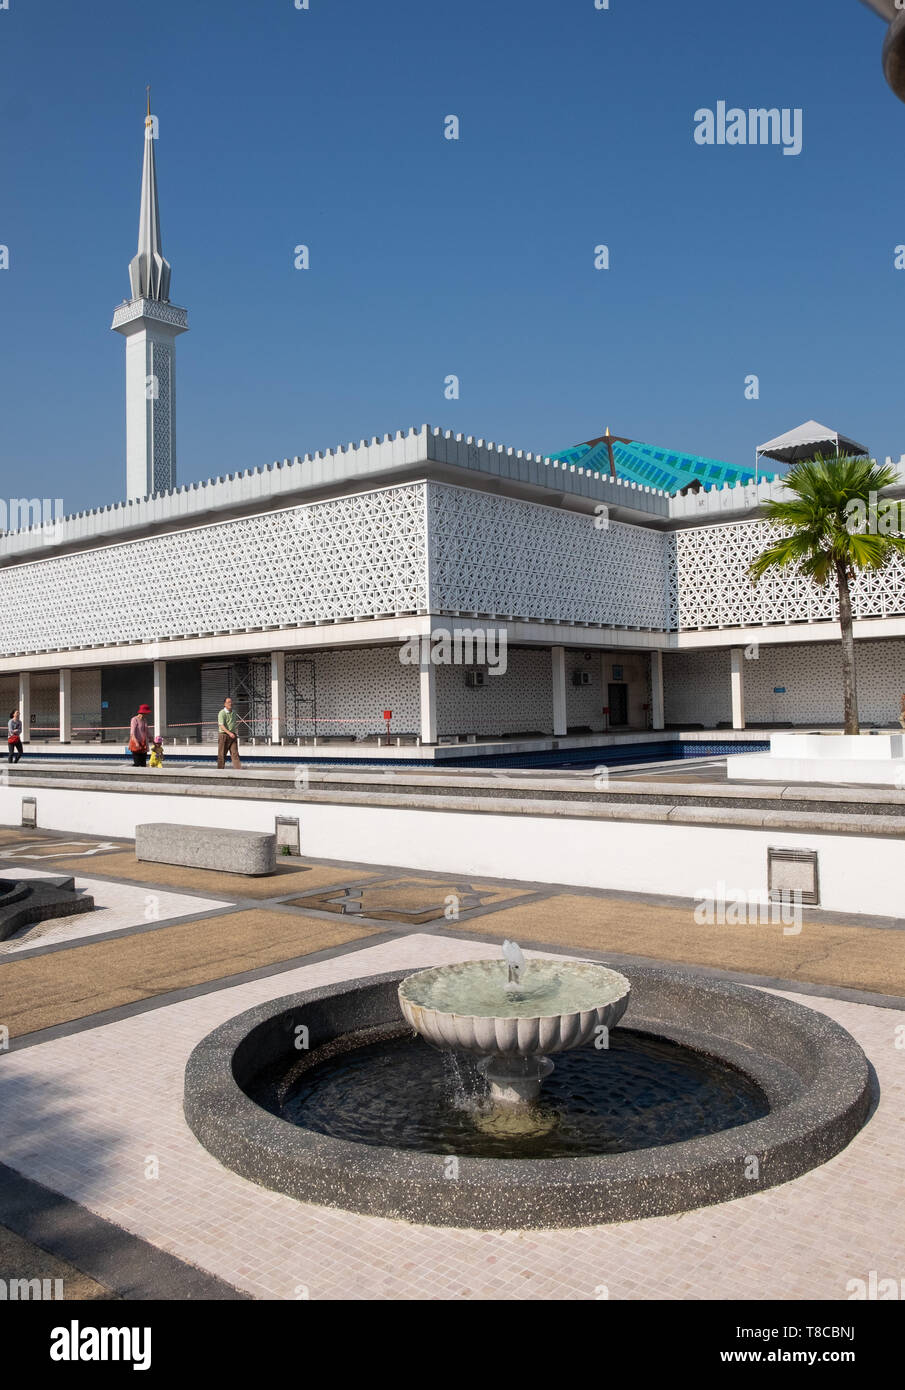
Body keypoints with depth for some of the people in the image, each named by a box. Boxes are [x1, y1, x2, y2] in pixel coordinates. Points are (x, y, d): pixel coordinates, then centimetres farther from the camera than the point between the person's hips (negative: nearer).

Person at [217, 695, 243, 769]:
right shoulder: (222, 713, -10)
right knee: (222, 754, 2)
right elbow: (221, 726, -20)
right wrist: (229, 733, -31)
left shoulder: (234, 712, 12)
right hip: (223, 735, -5)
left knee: (235, 753, -4)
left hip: (233, 735, 5)